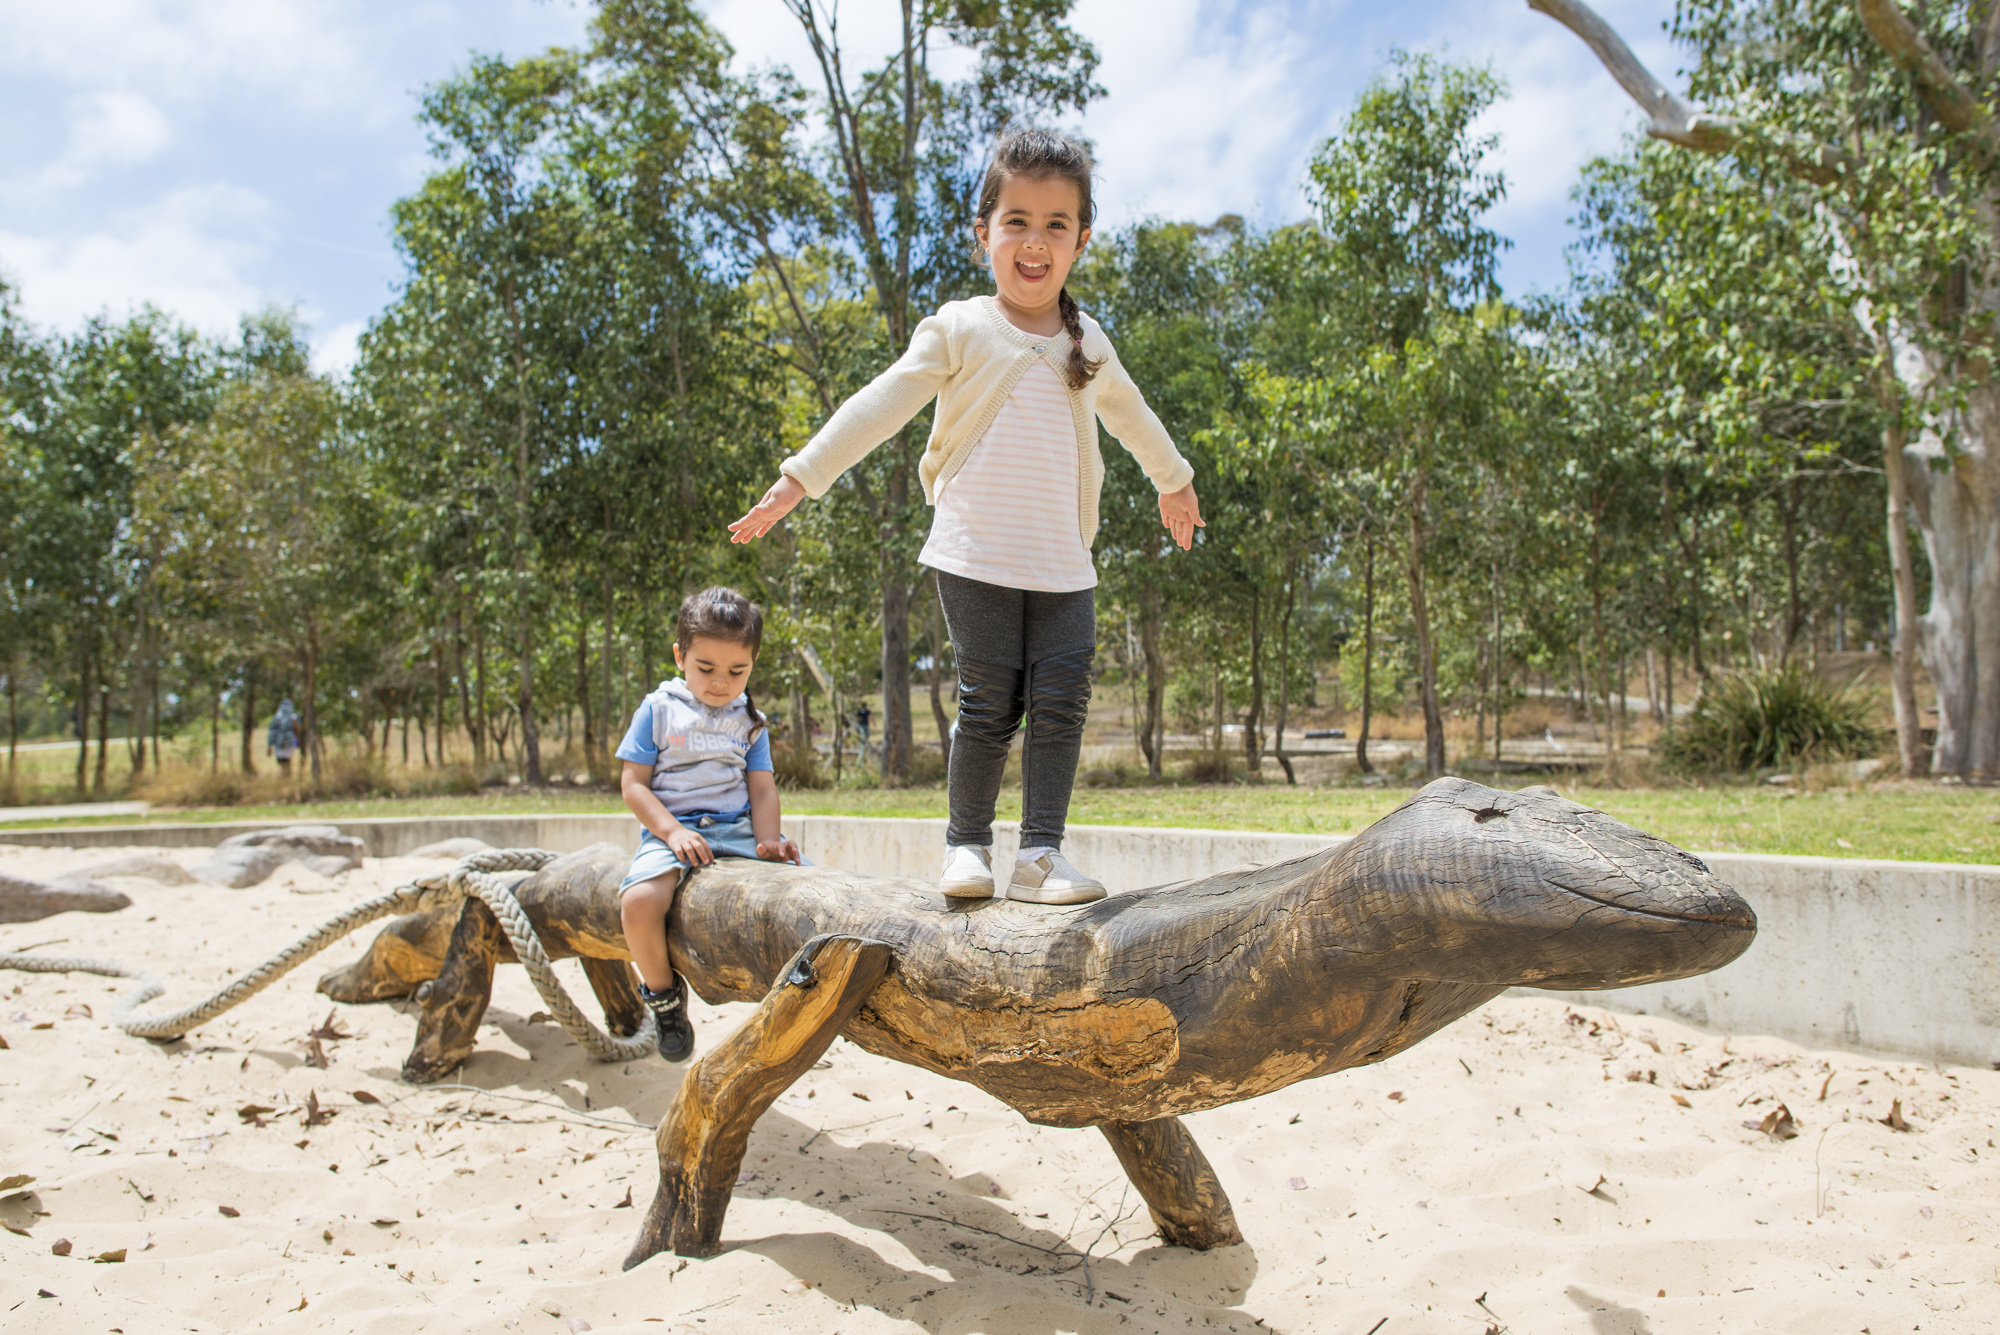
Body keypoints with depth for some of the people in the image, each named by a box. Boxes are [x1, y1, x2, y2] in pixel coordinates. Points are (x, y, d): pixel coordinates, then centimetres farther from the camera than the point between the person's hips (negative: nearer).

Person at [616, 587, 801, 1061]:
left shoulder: (749, 721, 13)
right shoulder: (658, 710, 3)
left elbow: (762, 790, 9)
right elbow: (634, 784, -1)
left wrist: (768, 840, -11)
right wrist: (672, 830, -17)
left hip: (738, 829, 3)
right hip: (672, 830, -3)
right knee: (639, 902, -33)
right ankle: (663, 993, -4)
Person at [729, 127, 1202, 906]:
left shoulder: (1087, 342, 15)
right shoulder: (960, 330, 2)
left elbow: (1129, 414, 34)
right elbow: (880, 408, -2)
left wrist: (1174, 482, 46)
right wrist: (799, 478, -9)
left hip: (1063, 564, 4)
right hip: (976, 556, -4)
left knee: (1062, 702, -5)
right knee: (989, 704, -5)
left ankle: (1041, 853, 0)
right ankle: (967, 844, 9)